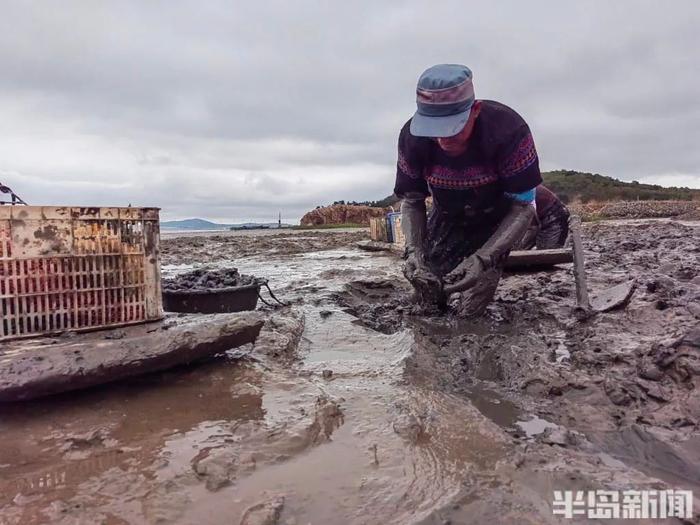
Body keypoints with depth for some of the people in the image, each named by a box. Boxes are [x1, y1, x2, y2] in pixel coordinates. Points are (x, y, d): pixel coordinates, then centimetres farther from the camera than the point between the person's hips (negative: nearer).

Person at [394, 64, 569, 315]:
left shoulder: (507, 129, -35)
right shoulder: (413, 136, -27)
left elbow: (522, 207, -27)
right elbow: (411, 201, -12)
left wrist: (482, 259, -40)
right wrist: (414, 252, -30)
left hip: (497, 216, -2)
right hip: (450, 217, 3)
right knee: (429, 296, -1)